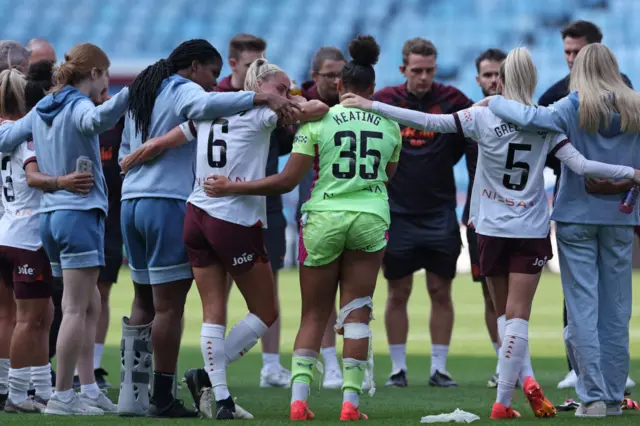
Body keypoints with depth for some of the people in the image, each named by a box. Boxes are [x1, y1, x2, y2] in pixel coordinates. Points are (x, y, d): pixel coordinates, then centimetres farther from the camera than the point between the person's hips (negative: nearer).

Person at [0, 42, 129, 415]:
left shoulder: (41, 111, 12)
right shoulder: (78, 107, -12)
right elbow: (97, 119, -36)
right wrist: (133, 92, -48)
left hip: (51, 215, 8)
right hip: (80, 214, -8)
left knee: (90, 306, 14)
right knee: (76, 310, -5)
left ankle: (90, 391, 13)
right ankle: (62, 396, -4)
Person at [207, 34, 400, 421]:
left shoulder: (318, 120, -3)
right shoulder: (389, 126, 5)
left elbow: (287, 181, -7)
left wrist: (232, 187, 1)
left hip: (324, 216, -1)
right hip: (371, 218, 1)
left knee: (314, 315, 7)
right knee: (357, 312, 6)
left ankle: (299, 398, -4)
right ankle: (351, 400, -3)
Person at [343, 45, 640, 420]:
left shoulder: (484, 117, -8)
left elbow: (429, 122, -11)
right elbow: (581, 165, -12)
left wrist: (372, 106, -7)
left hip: (492, 231, 1)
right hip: (532, 233, 0)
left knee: (508, 315, 16)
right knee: (518, 316, -1)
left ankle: (527, 379, -1)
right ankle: (503, 401, -7)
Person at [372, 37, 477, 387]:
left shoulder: (452, 100, -1)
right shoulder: (382, 101, -1)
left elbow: (475, 145, 4)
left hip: (440, 213, 0)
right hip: (397, 213, 0)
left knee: (441, 292, 3)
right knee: (398, 292, 4)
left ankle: (439, 368, 9)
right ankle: (397, 368, 11)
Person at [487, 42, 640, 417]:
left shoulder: (574, 108, -9)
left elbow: (531, 118, -23)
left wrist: (494, 103, -8)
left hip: (577, 217, -3)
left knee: (582, 308, -1)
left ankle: (593, 396, -5)